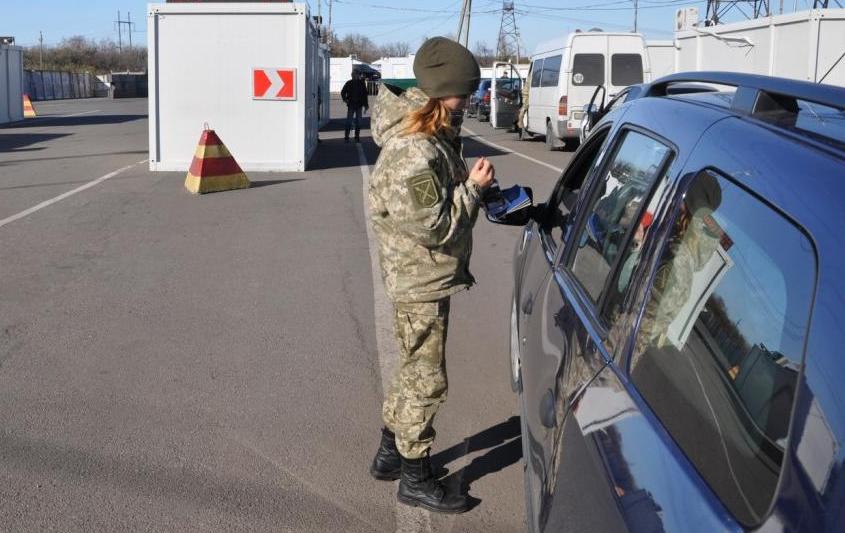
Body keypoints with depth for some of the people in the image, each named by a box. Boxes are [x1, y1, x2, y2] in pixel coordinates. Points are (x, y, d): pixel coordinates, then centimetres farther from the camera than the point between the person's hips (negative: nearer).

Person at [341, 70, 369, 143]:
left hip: (359, 105, 1)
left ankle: (357, 137, 14)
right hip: (351, 105, -1)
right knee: (349, 121, -5)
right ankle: (346, 137, -2)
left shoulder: (362, 83, 4)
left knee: (358, 122, 6)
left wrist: (366, 104, 5)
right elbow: (343, 92, 12)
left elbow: (365, 94, 9)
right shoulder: (348, 83, 2)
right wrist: (345, 99, -4)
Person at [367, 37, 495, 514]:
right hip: (421, 280, -10)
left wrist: (473, 184, 3)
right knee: (427, 380, 2)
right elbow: (436, 226, -25)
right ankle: (416, 479, 16)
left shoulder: (432, 135, 6)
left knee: (414, 369, 21)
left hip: (423, 276, 10)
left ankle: (391, 453, 37)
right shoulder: (415, 152, -27)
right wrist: (474, 187, -18)